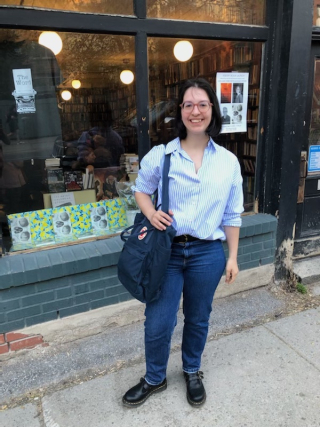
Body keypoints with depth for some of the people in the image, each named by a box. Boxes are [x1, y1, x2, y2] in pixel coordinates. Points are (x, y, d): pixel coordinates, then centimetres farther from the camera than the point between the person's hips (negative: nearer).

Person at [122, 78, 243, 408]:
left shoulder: (228, 162, 0)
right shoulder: (160, 155, -5)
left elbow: (232, 216, 6)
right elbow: (141, 189, 9)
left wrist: (232, 257, 6)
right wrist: (150, 213, -12)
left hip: (207, 254, 1)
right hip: (166, 251, -1)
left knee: (198, 319, 19)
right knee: (157, 324, 8)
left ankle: (192, 371, 48)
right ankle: (154, 379, 38)